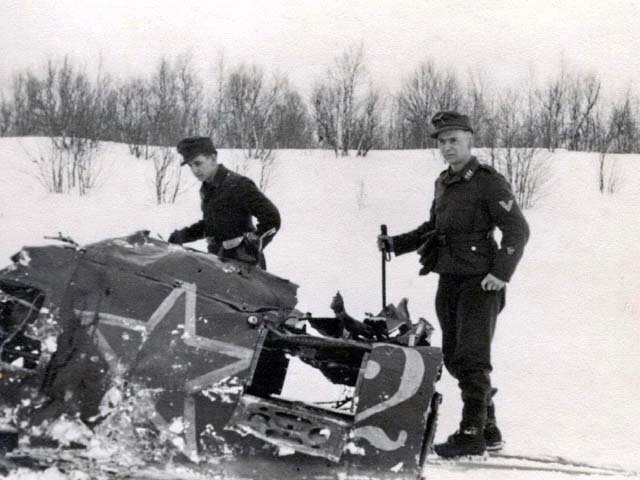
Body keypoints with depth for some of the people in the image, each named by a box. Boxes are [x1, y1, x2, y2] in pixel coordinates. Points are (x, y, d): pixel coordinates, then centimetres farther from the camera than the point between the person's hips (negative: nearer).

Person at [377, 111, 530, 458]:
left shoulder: (488, 182, -8)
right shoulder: (443, 183, 15)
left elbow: (517, 230, -11)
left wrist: (501, 273, -17)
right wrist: (396, 244, 15)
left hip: (480, 282, -8)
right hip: (449, 281, 8)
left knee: (471, 357, -9)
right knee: (453, 357, 9)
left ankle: (472, 432, -3)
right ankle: (489, 429, 19)